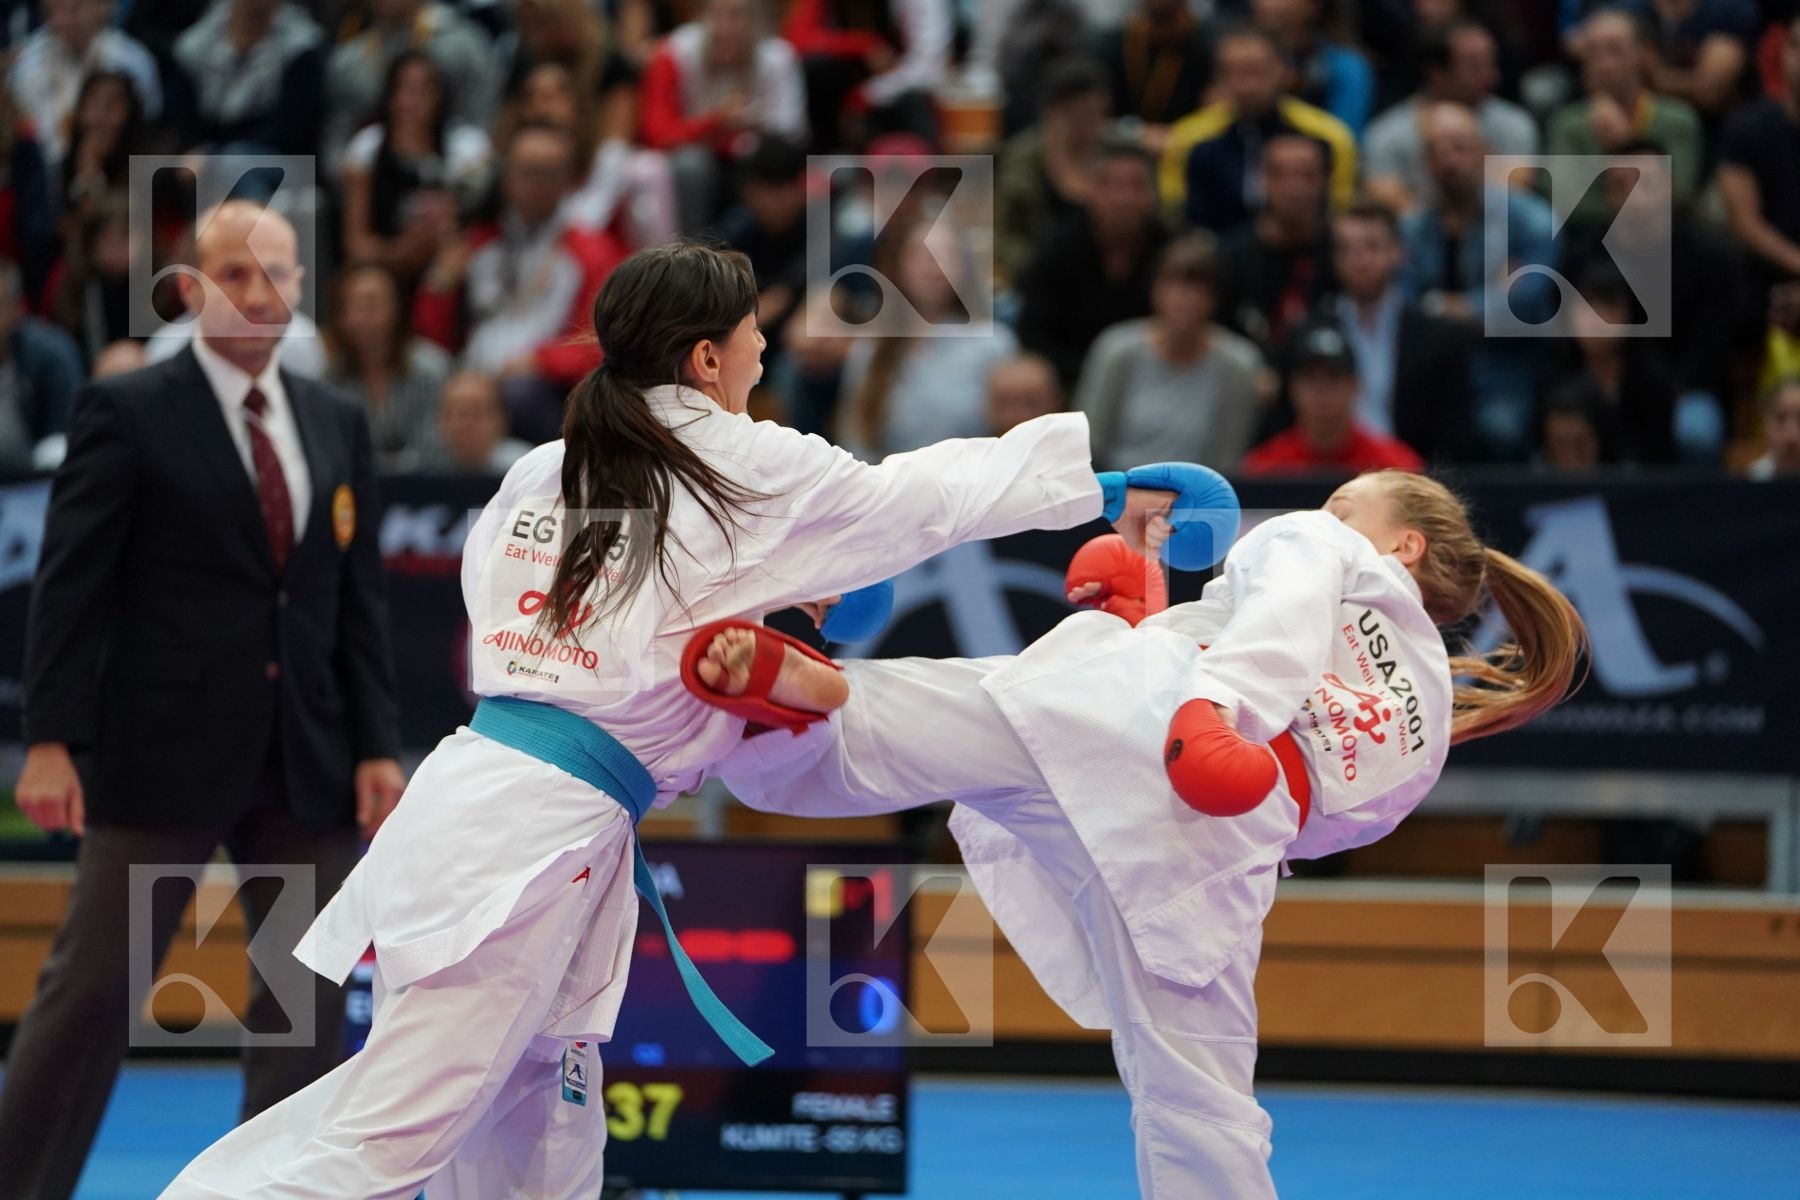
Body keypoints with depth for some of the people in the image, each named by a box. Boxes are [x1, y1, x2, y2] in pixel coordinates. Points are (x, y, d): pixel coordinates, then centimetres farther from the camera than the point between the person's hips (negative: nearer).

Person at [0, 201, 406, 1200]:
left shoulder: (338, 425, 12)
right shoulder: (126, 413, -3)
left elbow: (361, 598, 13)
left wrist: (377, 745, 5)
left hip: (306, 763, 5)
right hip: (161, 757, -5)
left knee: (310, 1002, 5)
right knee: (94, 988, -2)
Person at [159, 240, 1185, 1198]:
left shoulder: (543, 473, 12)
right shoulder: (752, 475, -3)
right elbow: (930, 496, 8)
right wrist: (1104, 481, 22)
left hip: (475, 790, 8)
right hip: (542, 837, -8)